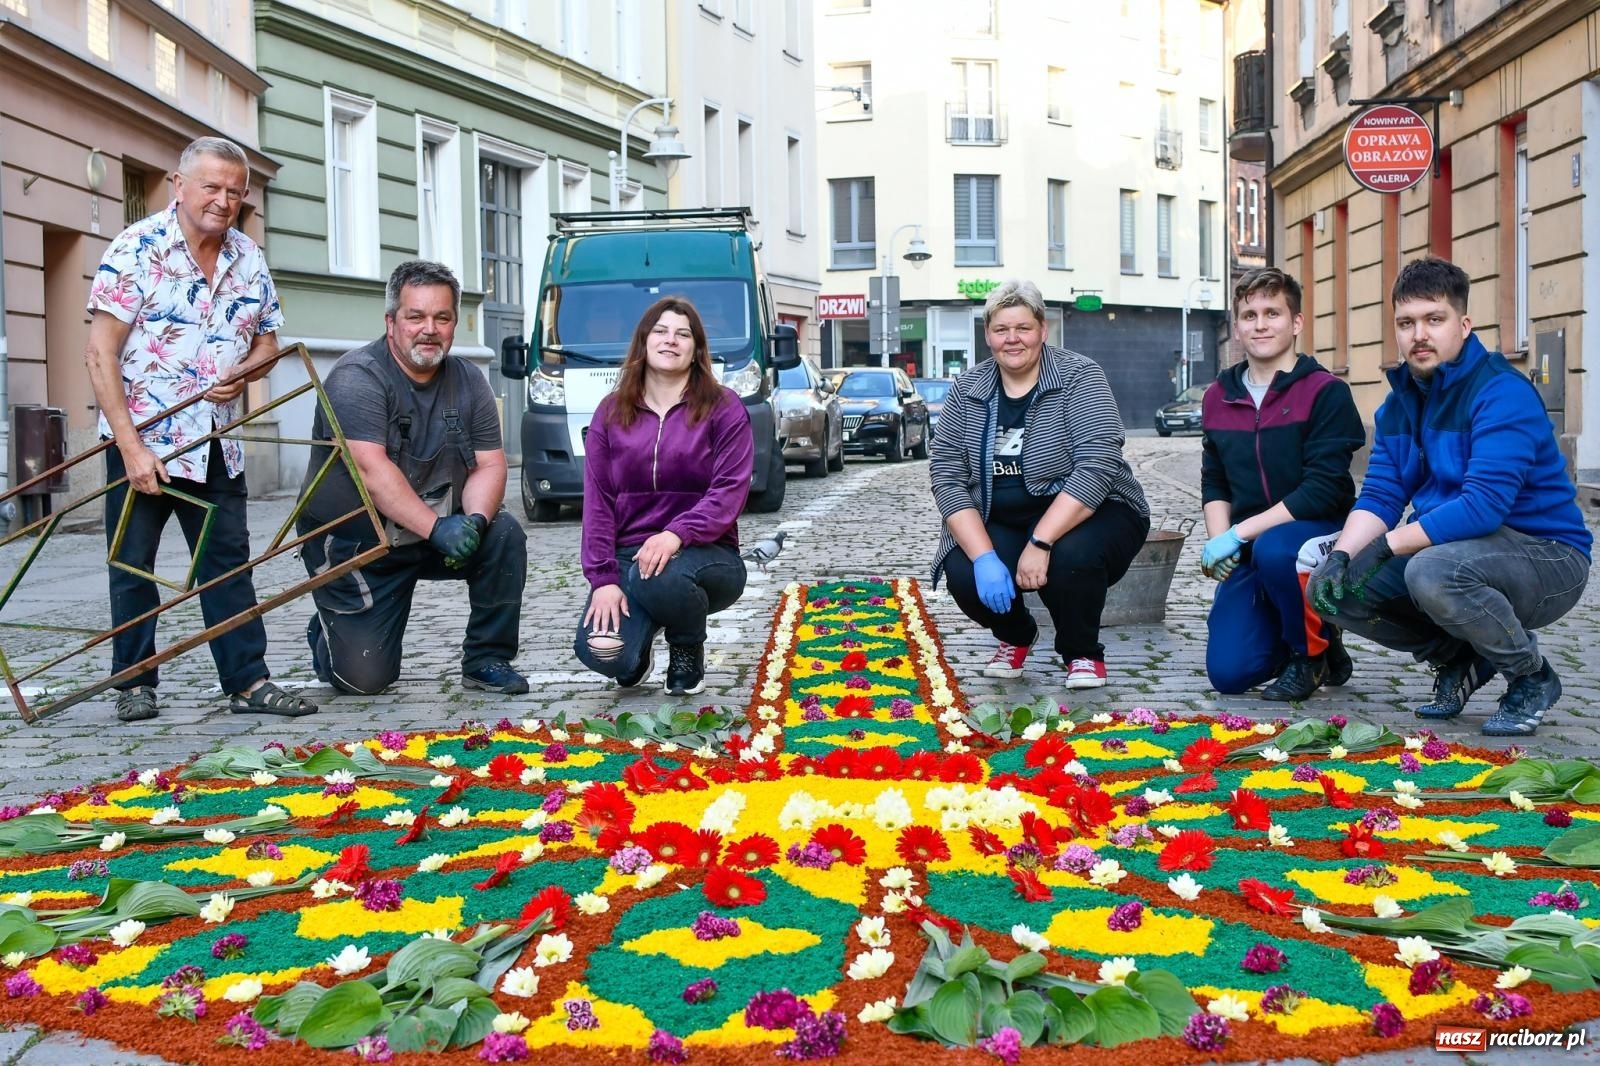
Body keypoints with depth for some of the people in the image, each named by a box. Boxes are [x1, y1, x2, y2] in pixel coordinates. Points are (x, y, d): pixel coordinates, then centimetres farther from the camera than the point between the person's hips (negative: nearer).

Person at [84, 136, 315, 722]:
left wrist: (241, 373, -9)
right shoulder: (138, 247, -10)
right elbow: (100, 353, -14)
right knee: (132, 563, 6)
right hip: (142, 438, -4)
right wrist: (130, 446, -20)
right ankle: (134, 683, 18)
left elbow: (268, 341, 16)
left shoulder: (248, 258, 5)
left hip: (216, 442, 5)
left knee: (229, 560, 6)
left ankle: (248, 681, 10)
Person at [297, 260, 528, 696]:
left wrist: (474, 521, -24)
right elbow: (372, 469, -27)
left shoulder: (468, 381, 0)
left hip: (442, 529, 5)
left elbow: (489, 465, -4)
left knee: (505, 537, -22)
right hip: (353, 545, -5)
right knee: (365, 678, -10)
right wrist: (437, 528, -32)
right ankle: (328, 631, 27)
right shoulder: (357, 377, -17)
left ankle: (487, 660, -5)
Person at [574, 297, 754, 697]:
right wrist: (603, 578, -10)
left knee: (665, 575, -40)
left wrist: (677, 534, -28)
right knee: (600, 652, -25)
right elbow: (598, 500, 1)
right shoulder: (611, 412, 7)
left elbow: (730, 491, -11)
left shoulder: (724, 408, -1)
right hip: (628, 555, 2)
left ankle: (688, 655, -3)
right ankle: (639, 653, 17)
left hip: (704, 553, -2)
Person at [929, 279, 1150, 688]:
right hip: (1001, 525, 3)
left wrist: (1040, 544, -32)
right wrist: (983, 556, -23)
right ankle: (1015, 636, 11)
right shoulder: (966, 391, -1)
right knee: (962, 574, -26)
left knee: (1071, 555, -35)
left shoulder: (1079, 377, -12)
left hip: (1087, 515, -3)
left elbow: (1097, 467, -23)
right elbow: (947, 475, -8)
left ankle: (1083, 653, -2)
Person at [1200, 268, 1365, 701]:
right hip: (1249, 552, 5)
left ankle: (1312, 654, -9)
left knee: (1274, 549, -40)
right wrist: (1219, 542, -9)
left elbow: (1324, 490, -18)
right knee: (1229, 672, -9)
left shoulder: (1326, 393, -10)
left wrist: (1239, 534, -21)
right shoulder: (1218, 397, 7)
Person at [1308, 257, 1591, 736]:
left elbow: (1483, 505, -30)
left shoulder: (1502, 393, -19)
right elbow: (1379, 496, -1)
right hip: (1459, 551, 8)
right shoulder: (1398, 404, 6)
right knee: (1329, 588, -7)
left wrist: (1387, 544, -25)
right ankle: (1459, 660, 12)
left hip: (1548, 557, -7)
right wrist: (1341, 556, -20)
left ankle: (1532, 677, -7)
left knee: (1432, 572, -38)